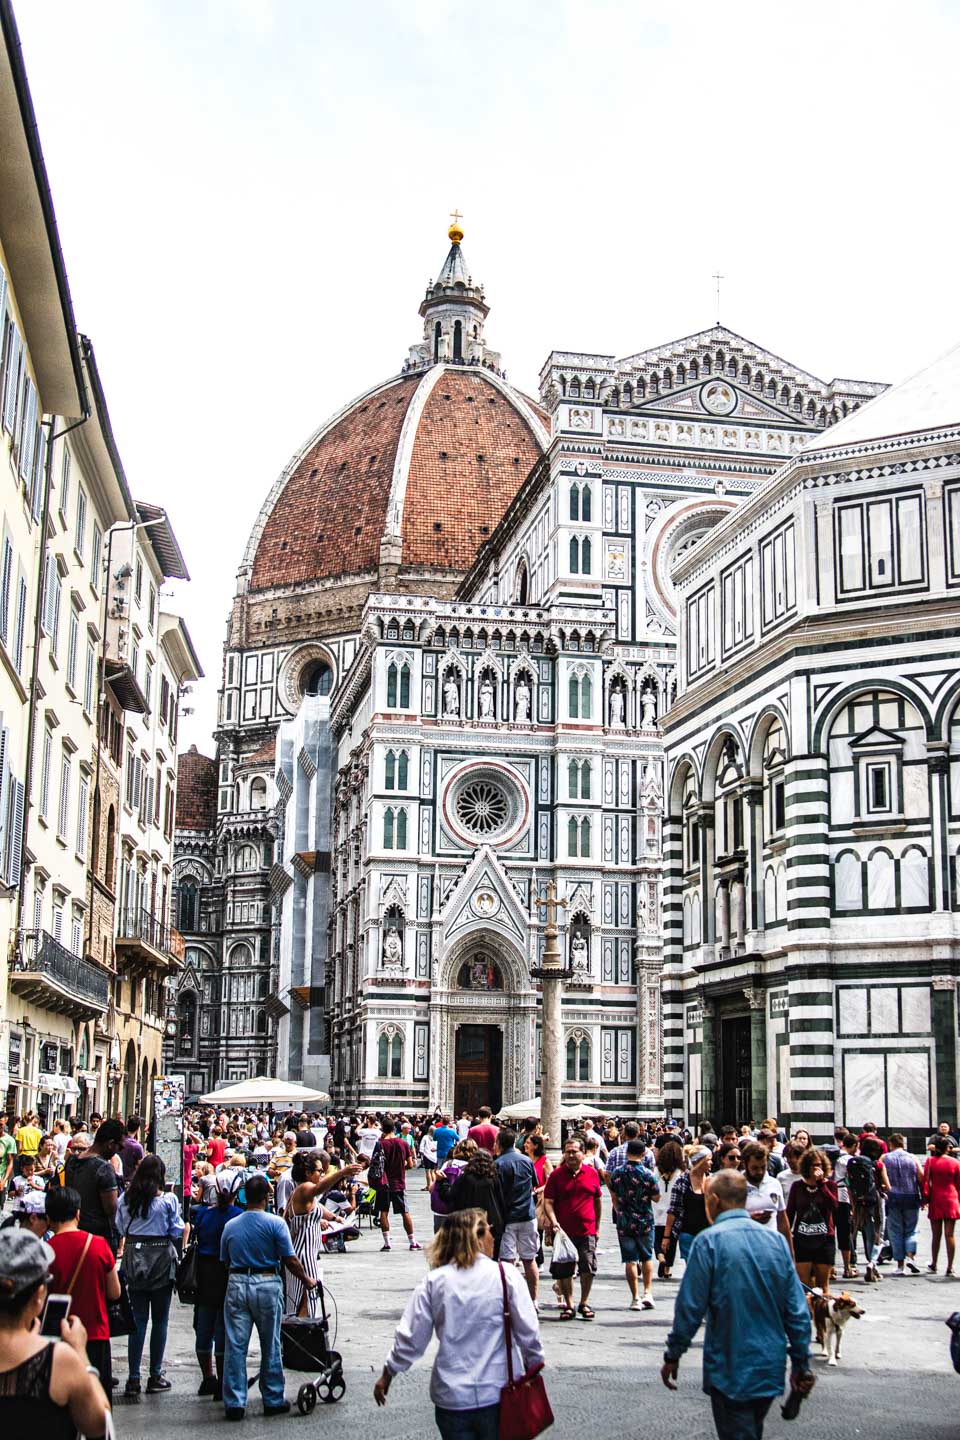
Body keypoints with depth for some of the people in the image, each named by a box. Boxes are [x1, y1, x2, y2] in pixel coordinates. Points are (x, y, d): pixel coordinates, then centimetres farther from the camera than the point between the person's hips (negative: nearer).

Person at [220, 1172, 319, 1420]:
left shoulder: (230, 1226, 5)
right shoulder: (275, 1223, -7)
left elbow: (225, 1261, 12)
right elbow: (290, 1260, -7)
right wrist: (306, 1280, 8)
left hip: (236, 1285, 2)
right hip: (267, 1285, -2)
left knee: (235, 1346, 5)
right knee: (270, 1346, 9)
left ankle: (234, 1404, 5)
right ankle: (273, 1401, 16)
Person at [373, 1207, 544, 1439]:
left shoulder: (433, 1282, -4)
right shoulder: (506, 1275, -8)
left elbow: (410, 1337, 0)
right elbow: (528, 1332, -4)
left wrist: (388, 1374, 15)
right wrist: (534, 1365, 14)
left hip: (451, 1397, 1)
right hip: (499, 1393, -1)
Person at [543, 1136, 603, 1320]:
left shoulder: (592, 1174, 5)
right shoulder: (557, 1174, -1)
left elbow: (597, 1201, 15)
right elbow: (548, 1202, -2)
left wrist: (597, 1226, 16)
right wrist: (554, 1222, -17)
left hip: (587, 1230, 1)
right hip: (563, 1230, -1)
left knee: (588, 1268, 2)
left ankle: (584, 1303, 19)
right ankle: (568, 1304, 17)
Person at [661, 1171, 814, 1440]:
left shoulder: (709, 1241, -13)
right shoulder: (775, 1239, 0)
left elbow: (690, 1307, -14)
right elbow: (797, 1309, 1)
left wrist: (673, 1355, -2)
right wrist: (801, 1363, 9)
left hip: (729, 1368, -5)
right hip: (771, 1367, 5)